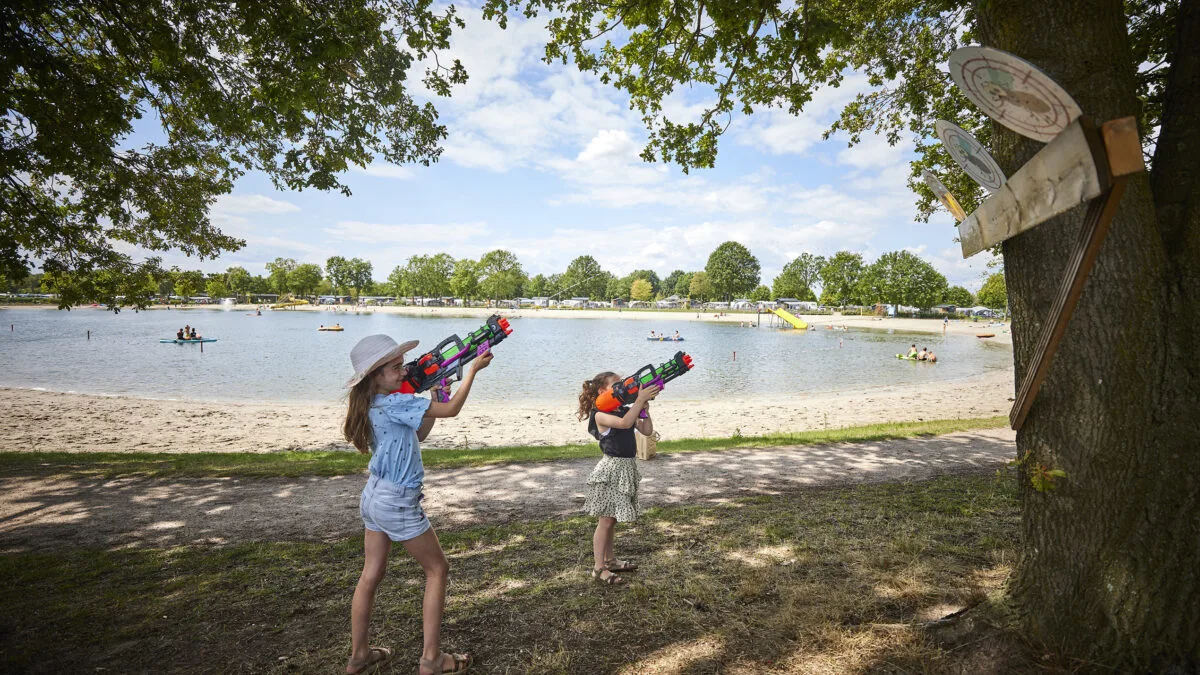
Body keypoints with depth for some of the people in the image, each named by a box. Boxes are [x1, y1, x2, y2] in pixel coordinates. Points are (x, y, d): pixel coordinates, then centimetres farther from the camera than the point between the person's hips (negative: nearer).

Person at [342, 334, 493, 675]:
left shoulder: (375, 404, 5)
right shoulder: (394, 403, -22)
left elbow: (417, 436, 13)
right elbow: (451, 410, -22)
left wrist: (431, 400, 4)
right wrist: (474, 368, -15)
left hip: (374, 497, 9)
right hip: (397, 502, -9)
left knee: (371, 575, 17)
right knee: (438, 570, 6)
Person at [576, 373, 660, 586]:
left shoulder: (626, 410, 9)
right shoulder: (600, 415, -15)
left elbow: (647, 431, 6)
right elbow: (624, 423, -32)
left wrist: (644, 409, -5)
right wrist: (640, 400, -30)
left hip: (627, 467, 8)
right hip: (611, 468, -7)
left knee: (612, 519, 18)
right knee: (605, 520, -2)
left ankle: (609, 560, 30)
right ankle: (598, 568, 7)